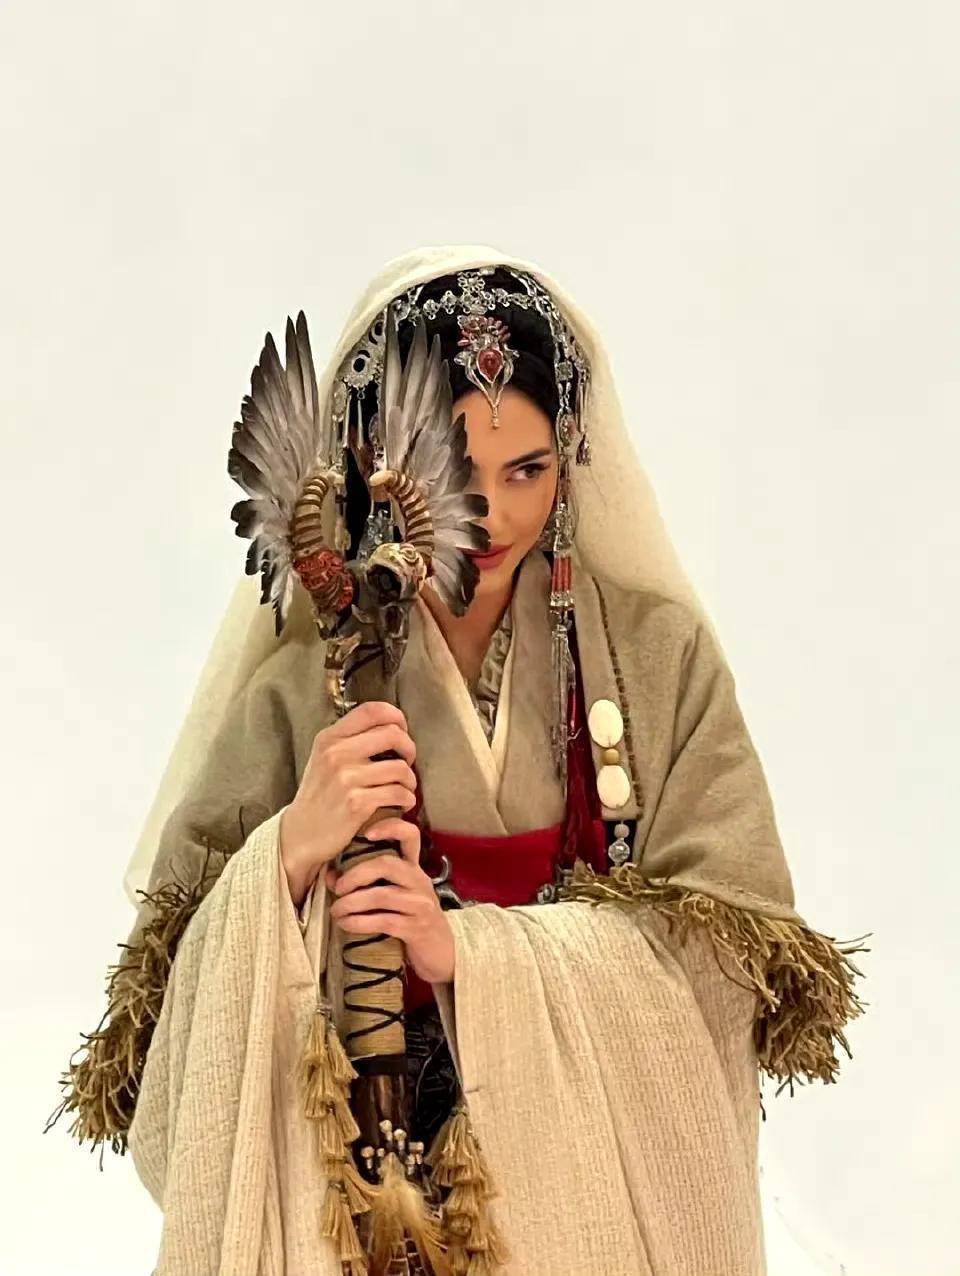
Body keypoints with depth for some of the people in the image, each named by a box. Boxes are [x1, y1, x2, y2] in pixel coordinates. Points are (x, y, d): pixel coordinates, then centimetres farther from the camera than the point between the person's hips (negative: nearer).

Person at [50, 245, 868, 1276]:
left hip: (614, 1173, 1)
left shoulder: (659, 653, -8)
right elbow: (184, 983, -10)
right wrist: (288, 860, -30)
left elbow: (736, 938, -12)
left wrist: (472, 951, -22)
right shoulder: (299, 677, -11)